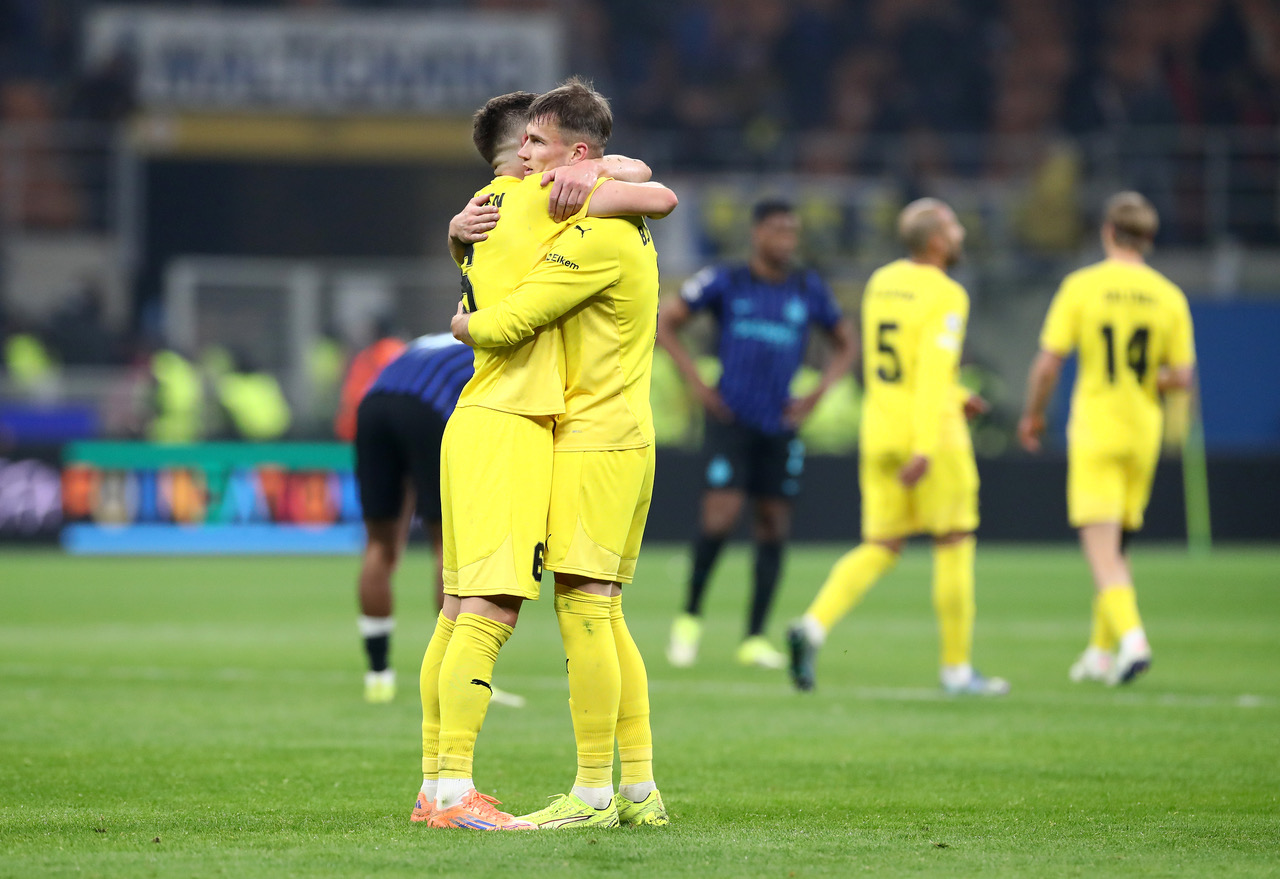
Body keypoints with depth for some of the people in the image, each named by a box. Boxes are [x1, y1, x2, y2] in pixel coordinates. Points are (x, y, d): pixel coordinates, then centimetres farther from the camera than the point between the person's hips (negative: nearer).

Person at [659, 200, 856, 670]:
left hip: (779, 424, 3)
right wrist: (696, 382, -1)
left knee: (774, 525, 1)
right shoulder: (725, 283, 0)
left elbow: (845, 343, 20)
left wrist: (816, 396, 7)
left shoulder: (808, 289, 8)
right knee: (720, 516, -15)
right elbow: (665, 321, 7)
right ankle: (690, 617, 4)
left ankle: (755, 638, 8)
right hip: (731, 418, -3)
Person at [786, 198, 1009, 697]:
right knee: (954, 545, 7)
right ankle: (957, 668, 13)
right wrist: (925, 449, -28)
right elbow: (934, 372, -23)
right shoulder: (946, 298, -14)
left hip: (879, 432, 7)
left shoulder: (881, 283, 10)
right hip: (930, 433, -7)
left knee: (880, 550, 10)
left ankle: (813, 626, -13)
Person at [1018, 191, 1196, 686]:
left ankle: (1131, 638, -26)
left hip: (1095, 432, -4)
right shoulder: (1169, 297, 0)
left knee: (1101, 548, -7)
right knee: (1117, 547, 17)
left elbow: (1048, 364, -8)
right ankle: (1102, 652, 23)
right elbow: (1181, 378, -1)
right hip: (1143, 433, 4)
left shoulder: (1081, 287, -7)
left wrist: (1033, 414, 8)